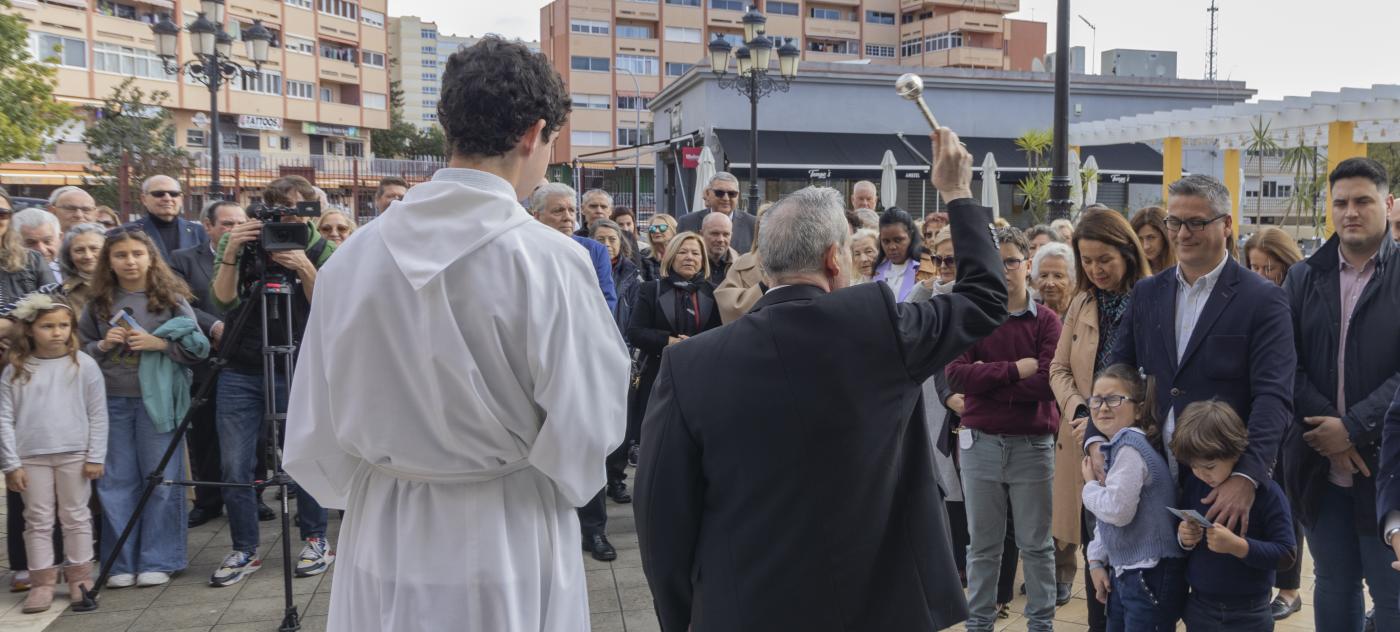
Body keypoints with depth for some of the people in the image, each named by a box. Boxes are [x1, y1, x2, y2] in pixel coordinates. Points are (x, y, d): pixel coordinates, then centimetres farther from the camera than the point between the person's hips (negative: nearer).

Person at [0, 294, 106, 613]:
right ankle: (42, 582, 12)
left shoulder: (84, 365, -1)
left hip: (75, 454, -1)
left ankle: (80, 578, 17)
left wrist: (95, 456, -3)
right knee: (38, 520, 6)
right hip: (31, 457, 1)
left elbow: (97, 415, 1)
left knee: (76, 517, 8)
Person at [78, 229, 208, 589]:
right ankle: (121, 563, 16)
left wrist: (159, 343, -15)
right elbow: (80, 350, 13)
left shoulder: (171, 299, 0)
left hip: (157, 401, -3)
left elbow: (198, 347, -2)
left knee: (161, 480, 1)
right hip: (111, 401, 3)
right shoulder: (99, 304, 9)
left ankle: (158, 561, 11)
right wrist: (103, 345, -6)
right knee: (117, 482, 7)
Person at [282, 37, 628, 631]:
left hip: (384, 540, 3)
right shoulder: (549, 260, -18)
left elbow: (315, 439, 1)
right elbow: (582, 433, -13)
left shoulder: (352, 257, -7)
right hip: (509, 546, -3)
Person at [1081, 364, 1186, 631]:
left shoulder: (1130, 446, -18)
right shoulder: (1115, 446, 13)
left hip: (1152, 575, -10)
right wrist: (1097, 561, 13)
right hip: (1125, 572, 10)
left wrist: (1090, 486, -8)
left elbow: (1118, 510, -25)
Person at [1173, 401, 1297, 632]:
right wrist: (1184, 539, -12)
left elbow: (1286, 554, -14)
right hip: (1199, 609, 4)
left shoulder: (1265, 491, -14)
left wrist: (1238, 546, -28)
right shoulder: (1193, 486, 0)